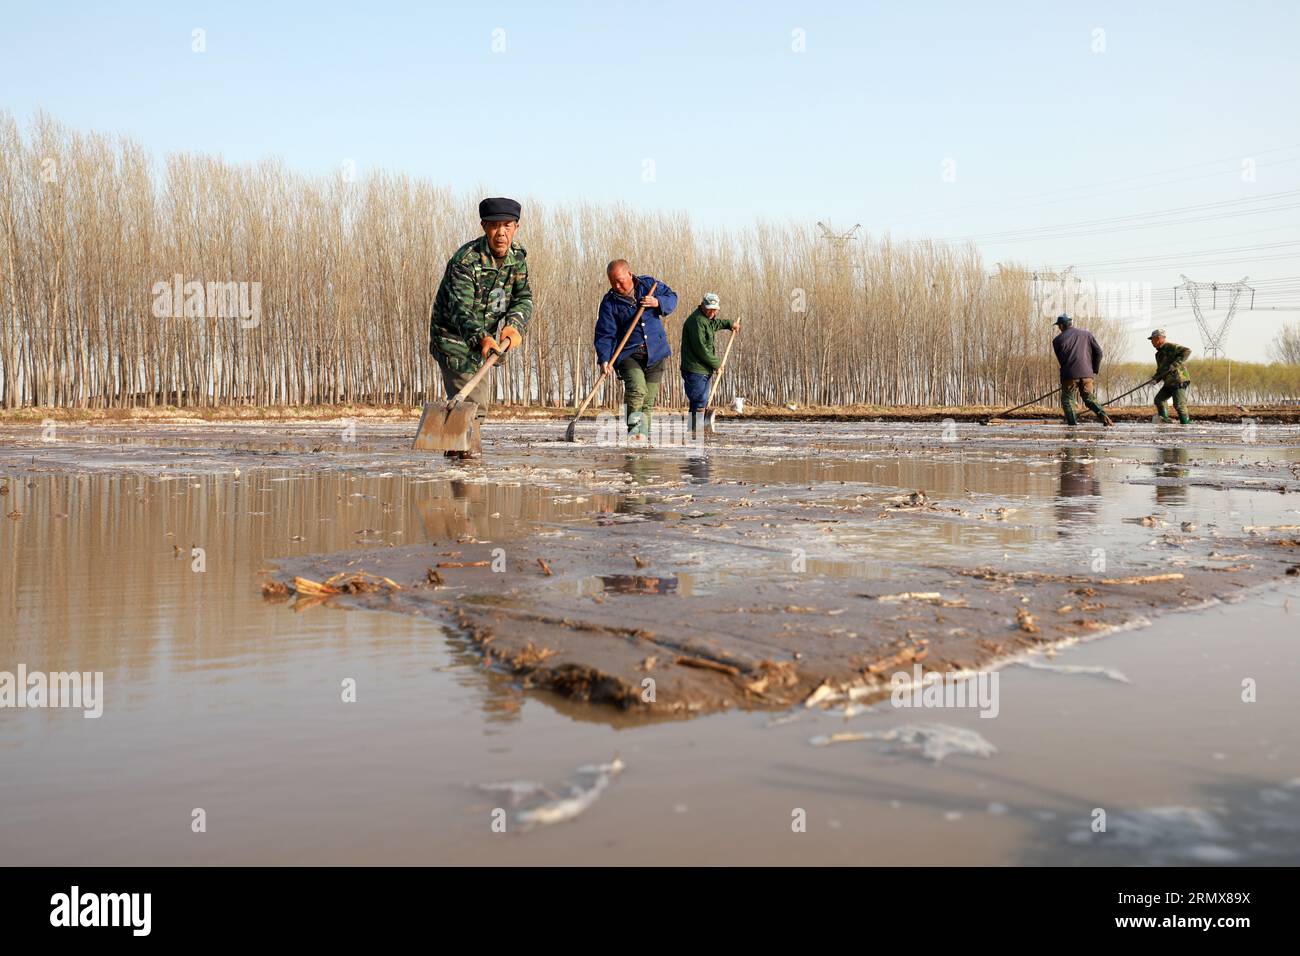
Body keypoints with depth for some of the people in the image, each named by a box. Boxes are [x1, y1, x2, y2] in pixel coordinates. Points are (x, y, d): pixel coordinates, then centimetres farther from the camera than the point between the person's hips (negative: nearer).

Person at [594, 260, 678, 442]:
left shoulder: (650, 284, 3)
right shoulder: (609, 302, -4)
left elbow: (672, 298, 12)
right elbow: (604, 334, -7)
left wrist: (658, 303, -11)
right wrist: (604, 359, -20)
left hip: (655, 352, 3)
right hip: (628, 353, -3)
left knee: (649, 398, 4)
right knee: (637, 389, -25)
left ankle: (643, 435, 12)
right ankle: (633, 430, -16)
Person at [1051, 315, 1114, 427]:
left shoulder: (1057, 340, 6)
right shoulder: (1086, 334, 12)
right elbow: (1098, 352, 9)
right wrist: (1095, 370, 14)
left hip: (1070, 375, -3)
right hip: (1087, 374, 3)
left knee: (1067, 399, 11)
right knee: (1090, 398, 13)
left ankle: (1072, 422, -7)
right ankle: (1104, 416, -11)